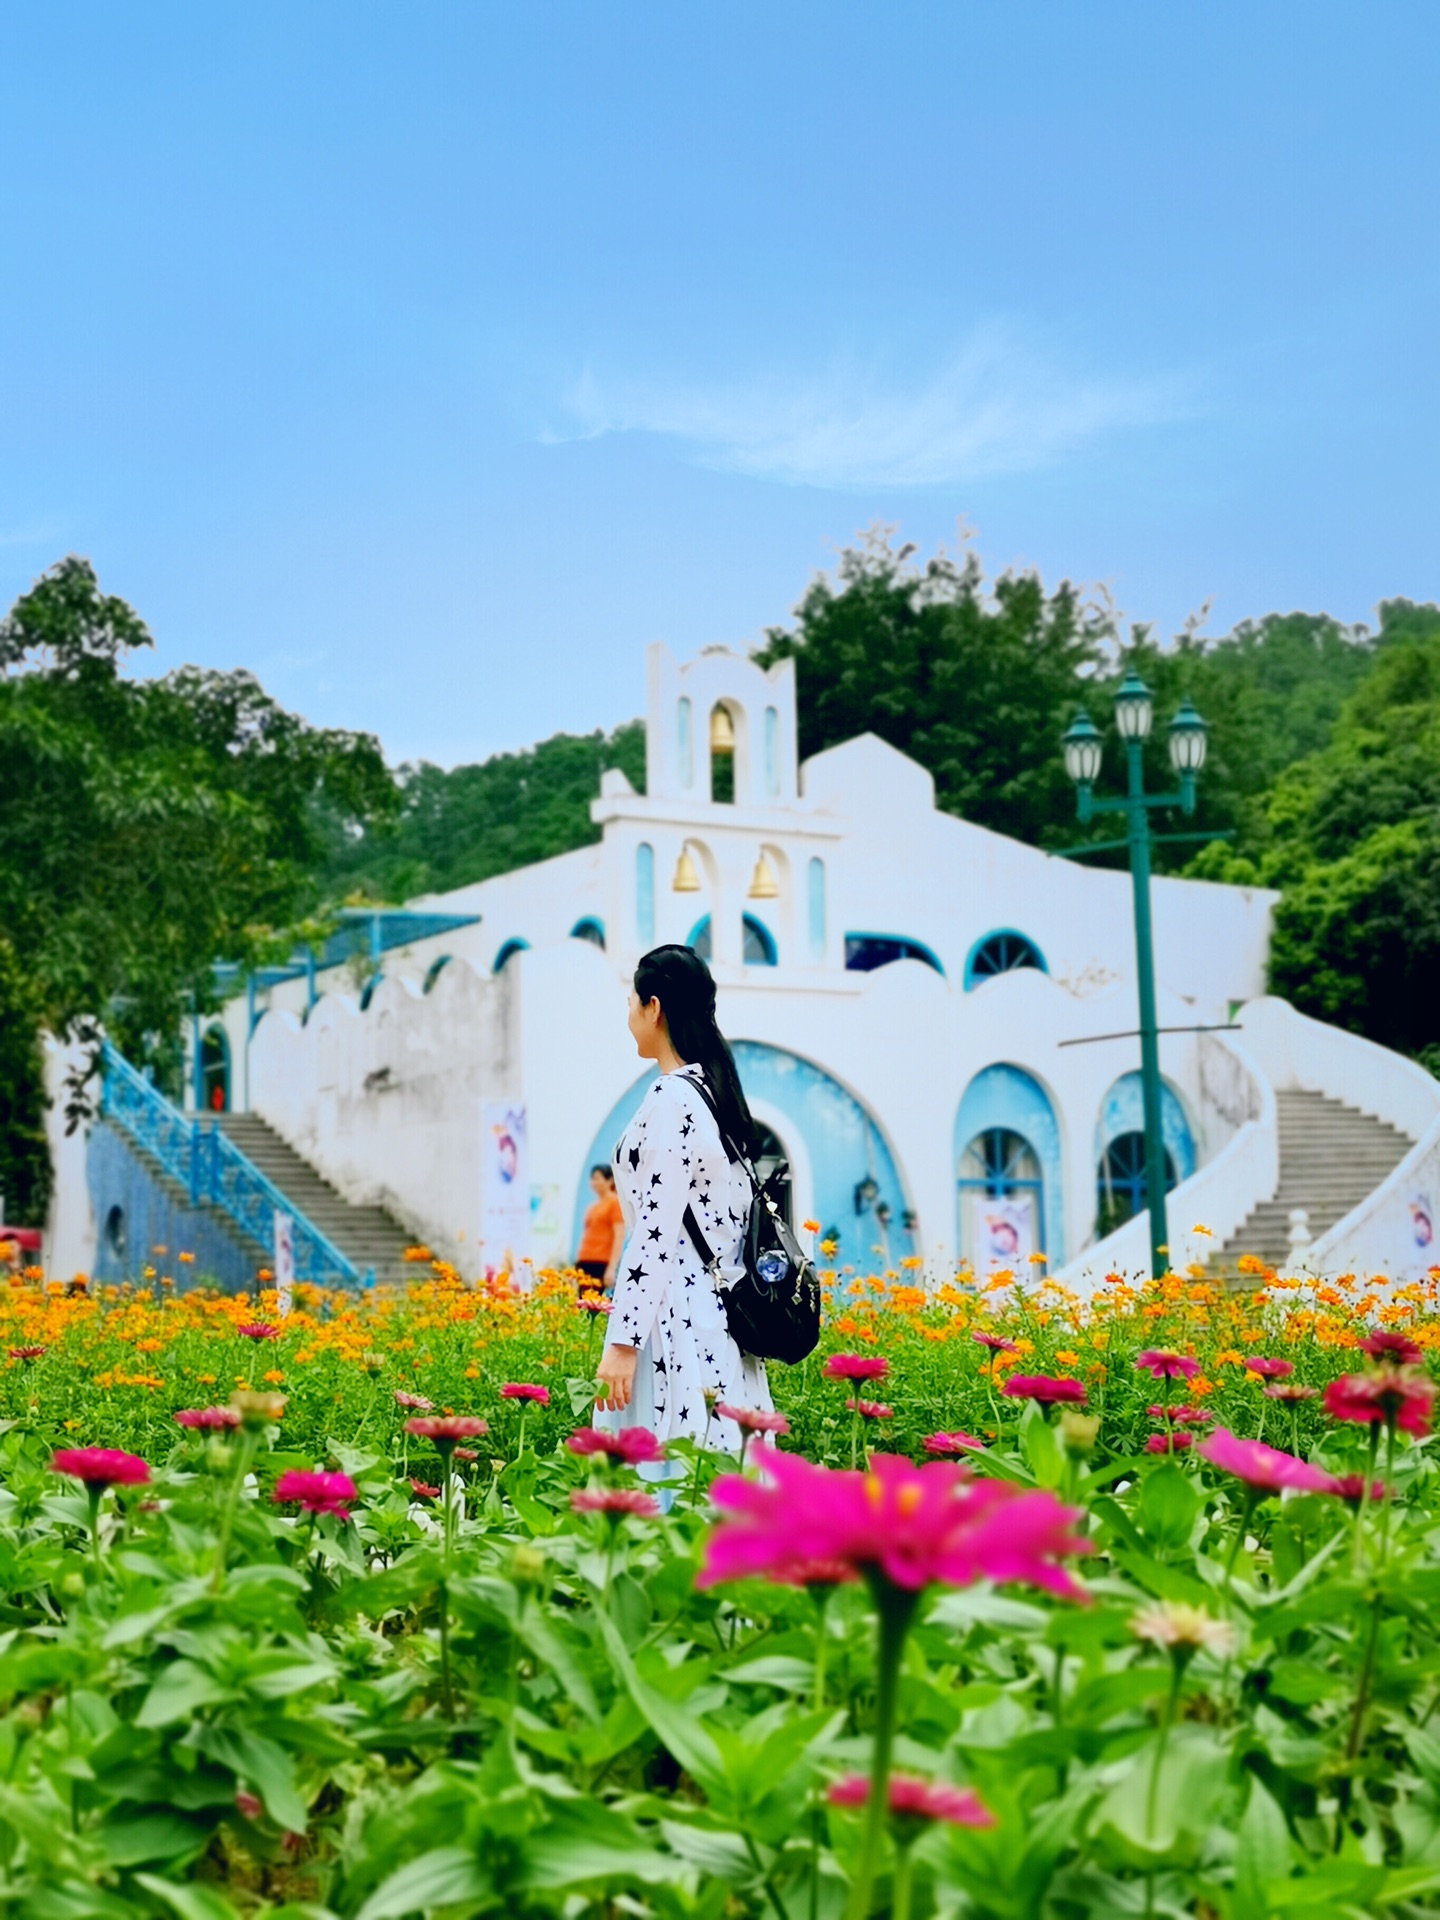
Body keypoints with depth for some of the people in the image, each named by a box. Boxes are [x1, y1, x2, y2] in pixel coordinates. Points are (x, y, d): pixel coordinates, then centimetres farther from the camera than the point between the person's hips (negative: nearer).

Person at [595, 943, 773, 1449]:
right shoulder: (716, 1090, 15)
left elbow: (656, 1229, -18)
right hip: (716, 1311, 9)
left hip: (675, 1319, -9)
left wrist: (622, 1342, -17)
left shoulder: (669, 1098, -12)